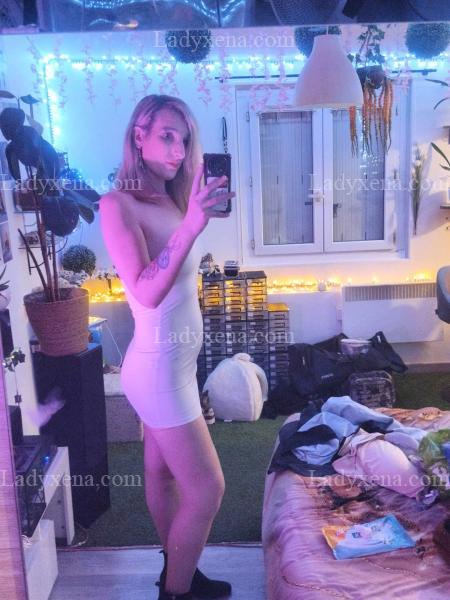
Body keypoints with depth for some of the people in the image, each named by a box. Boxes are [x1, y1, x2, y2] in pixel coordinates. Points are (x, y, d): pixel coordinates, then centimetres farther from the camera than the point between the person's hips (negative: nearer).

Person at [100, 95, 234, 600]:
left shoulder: (169, 200, 6)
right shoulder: (118, 204, -17)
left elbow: (180, 275, 5)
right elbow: (147, 293, -28)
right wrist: (191, 226, -33)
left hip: (174, 360, 8)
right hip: (158, 365, -8)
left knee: (161, 471, 22)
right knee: (207, 488, 1)